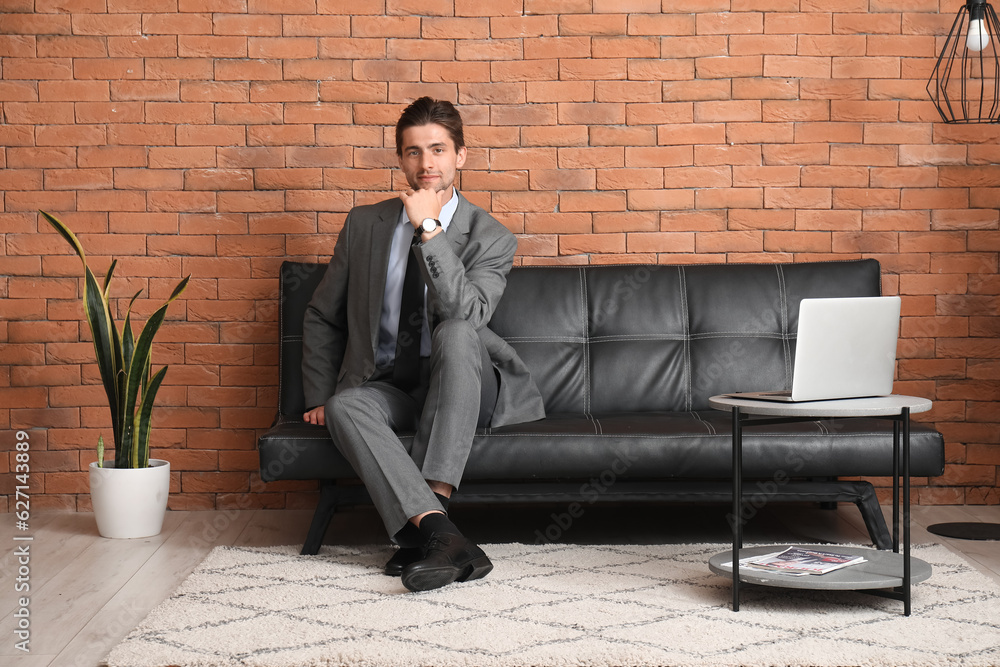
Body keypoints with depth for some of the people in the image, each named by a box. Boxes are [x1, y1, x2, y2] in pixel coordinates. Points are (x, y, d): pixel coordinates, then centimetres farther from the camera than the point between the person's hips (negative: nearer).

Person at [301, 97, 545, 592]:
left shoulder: (490, 238, -3)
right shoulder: (365, 224, 7)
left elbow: (466, 315, -23)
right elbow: (322, 317, 14)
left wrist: (429, 228, -23)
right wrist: (320, 398, 5)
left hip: (460, 387, -2)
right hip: (386, 386, 2)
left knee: (454, 332, -34)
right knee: (347, 406, -32)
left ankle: (433, 499, -38)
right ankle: (442, 534, -45)